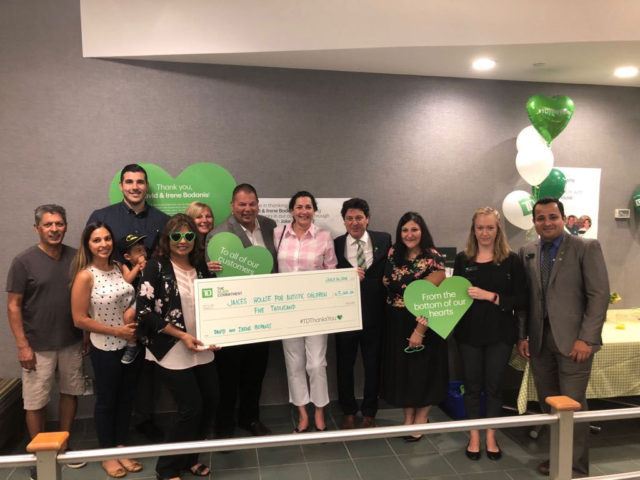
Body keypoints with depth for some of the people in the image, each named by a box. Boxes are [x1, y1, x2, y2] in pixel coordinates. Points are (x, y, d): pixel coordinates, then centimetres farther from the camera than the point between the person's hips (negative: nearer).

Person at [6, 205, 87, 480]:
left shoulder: (75, 257, 1)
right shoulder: (24, 261, -8)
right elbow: (13, 306, -7)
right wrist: (22, 345, -11)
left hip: (72, 343, 4)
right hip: (38, 346, -3)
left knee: (70, 392, 14)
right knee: (36, 402, 6)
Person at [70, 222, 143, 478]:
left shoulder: (120, 268, 1)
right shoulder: (85, 276, -15)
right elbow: (80, 320, -15)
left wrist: (135, 311, -9)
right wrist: (117, 331, -16)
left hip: (131, 344, 5)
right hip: (105, 348, -5)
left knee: (126, 397, 16)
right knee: (106, 400, 12)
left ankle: (121, 448, 34)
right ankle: (107, 455, 30)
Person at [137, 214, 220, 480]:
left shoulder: (201, 266, 6)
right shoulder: (155, 267, -9)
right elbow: (144, 311, -14)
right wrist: (181, 335, -17)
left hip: (202, 349, 6)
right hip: (172, 351, -6)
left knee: (210, 402, 9)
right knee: (191, 408, -4)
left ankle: (189, 457, 31)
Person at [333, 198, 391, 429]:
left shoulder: (384, 240, 0)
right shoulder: (335, 245, -3)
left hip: (374, 315, 0)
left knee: (373, 366, 13)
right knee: (345, 365, 14)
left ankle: (369, 413, 34)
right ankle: (348, 411, 35)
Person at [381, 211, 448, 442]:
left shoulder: (433, 258, -13)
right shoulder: (394, 254, 2)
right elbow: (386, 285, 13)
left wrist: (420, 329, -19)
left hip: (422, 325, -5)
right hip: (396, 325, 5)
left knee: (422, 369, 8)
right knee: (401, 369, 13)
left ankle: (421, 419, 29)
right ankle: (408, 418, 31)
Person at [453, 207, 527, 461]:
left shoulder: (511, 260, -4)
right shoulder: (462, 259, 1)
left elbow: (521, 300, -8)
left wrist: (490, 296, -20)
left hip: (500, 333, -1)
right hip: (469, 332, 1)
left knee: (494, 385, 11)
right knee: (472, 385, 11)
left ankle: (491, 438, 28)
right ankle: (474, 437, 26)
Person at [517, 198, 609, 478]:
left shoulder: (586, 247, -4)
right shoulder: (527, 252, 10)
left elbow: (599, 295, -8)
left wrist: (586, 338, -14)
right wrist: (522, 336, 5)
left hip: (573, 340, -4)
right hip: (538, 341, 4)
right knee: (548, 405, 12)